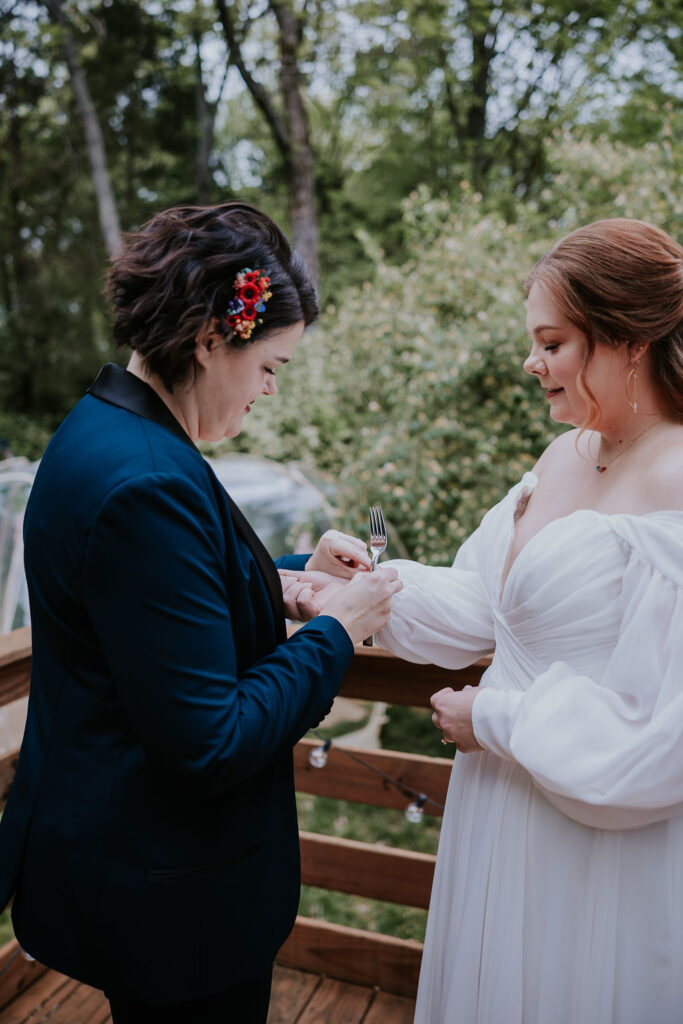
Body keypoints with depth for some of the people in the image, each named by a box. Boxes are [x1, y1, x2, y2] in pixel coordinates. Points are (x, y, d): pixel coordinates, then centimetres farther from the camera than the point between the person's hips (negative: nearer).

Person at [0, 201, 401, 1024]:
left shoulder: (104, 428, 1)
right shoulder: (146, 483, -31)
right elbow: (211, 744, -28)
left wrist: (281, 582, 2)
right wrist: (334, 632, -16)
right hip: (165, 890, -9)